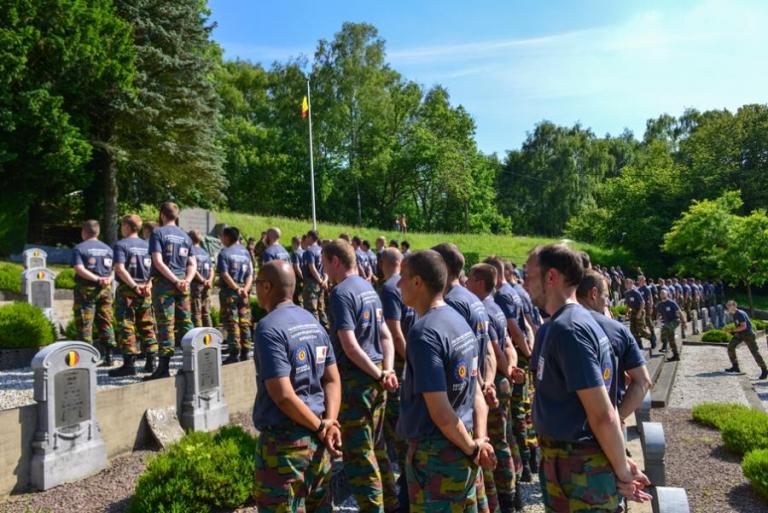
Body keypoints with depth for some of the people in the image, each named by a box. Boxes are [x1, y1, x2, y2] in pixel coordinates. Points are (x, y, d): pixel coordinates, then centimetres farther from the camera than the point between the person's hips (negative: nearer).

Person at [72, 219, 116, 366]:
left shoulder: (79, 248, -2)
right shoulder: (107, 249, 14)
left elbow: (79, 269, -15)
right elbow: (114, 269, 8)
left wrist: (97, 279, -17)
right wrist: (109, 278, -10)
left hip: (86, 289, -5)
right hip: (105, 289, 5)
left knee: (85, 325, 0)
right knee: (105, 323, 8)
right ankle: (108, 357, 8)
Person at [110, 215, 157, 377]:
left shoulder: (121, 244, -6)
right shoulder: (147, 245, 12)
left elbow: (120, 269, -18)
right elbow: (153, 268, 6)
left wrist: (134, 285, -18)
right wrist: (148, 284, -5)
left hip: (127, 289, -6)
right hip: (145, 290, 6)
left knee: (126, 327, -2)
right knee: (147, 326, 11)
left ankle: (129, 364, -2)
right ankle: (150, 362, 14)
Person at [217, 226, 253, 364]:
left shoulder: (224, 253, -5)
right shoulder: (245, 252, 11)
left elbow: (225, 274, -16)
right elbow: (250, 275, 3)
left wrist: (236, 288, -16)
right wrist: (245, 288, -8)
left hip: (229, 291, -5)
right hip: (244, 292, 5)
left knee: (231, 323, -3)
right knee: (245, 323, 8)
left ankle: (235, 354, -4)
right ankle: (245, 353, 11)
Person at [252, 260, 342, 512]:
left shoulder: (269, 328, -17)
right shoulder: (313, 321, 8)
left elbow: (283, 395, -22)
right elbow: (333, 380, 6)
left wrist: (320, 427, -11)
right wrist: (329, 422, -5)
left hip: (284, 441, -7)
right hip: (316, 439, 8)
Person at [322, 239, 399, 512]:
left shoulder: (340, 293, -16)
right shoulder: (369, 288, 11)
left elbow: (350, 346, -23)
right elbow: (385, 335, 9)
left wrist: (379, 375, -14)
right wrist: (387, 370, -1)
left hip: (355, 378, -9)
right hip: (374, 376, 9)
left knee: (358, 452, 3)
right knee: (376, 445, 20)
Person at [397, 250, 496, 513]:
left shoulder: (423, 333, -22)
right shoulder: (459, 320, 5)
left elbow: (440, 411, -24)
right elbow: (476, 390, 7)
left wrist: (472, 447, -11)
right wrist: (479, 440, -1)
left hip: (435, 454, -8)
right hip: (461, 452, 8)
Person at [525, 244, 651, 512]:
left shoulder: (567, 328, -23)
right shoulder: (565, 322, 8)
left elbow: (603, 415, -23)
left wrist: (622, 472, -12)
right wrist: (621, 463, 12)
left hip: (577, 466, -9)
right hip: (573, 457, 9)